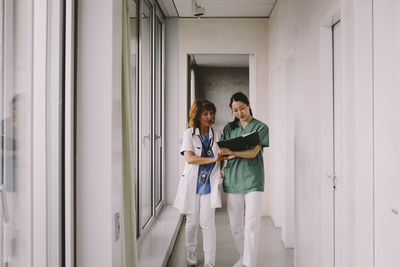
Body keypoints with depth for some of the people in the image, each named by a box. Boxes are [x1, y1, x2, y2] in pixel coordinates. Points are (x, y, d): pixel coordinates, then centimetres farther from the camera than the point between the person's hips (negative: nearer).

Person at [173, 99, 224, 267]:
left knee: (207, 222, -6)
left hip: (209, 184, 1)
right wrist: (213, 159, -21)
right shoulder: (189, 133, -2)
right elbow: (189, 158, -14)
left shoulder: (216, 135, 8)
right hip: (192, 183, -1)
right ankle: (190, 250, 36)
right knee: (192, 222, 10)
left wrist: (221, 170, 0)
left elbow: (220, 157, 20)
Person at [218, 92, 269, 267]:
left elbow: (253, 153, -9)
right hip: (232, 179, 4)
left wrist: (231, 152, -21)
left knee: (252, 224, -10)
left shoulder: (261, 127, 3)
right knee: (235, 225, 8)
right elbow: (222, 153, 12)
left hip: (252, 178, -3)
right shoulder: (229, 128, 14)